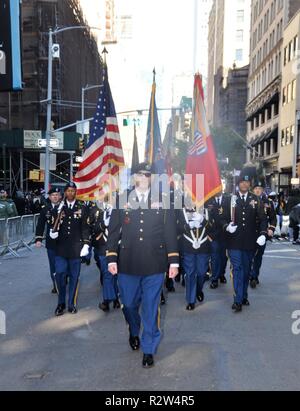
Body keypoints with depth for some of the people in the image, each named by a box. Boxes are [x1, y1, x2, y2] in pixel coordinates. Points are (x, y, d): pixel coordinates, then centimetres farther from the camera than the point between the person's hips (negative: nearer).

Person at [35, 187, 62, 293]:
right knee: (53, 265, 9)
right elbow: (40, 225, 5)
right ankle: (55, 285, 21)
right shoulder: (45, 209, 4)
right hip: (51, 242, 3)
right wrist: (38, 239, -1)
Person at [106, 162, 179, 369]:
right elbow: (114, 231, 5)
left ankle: (149, 350, 22)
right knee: (129, 304, 15)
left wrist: (174, 260, -1)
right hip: (128, 263, 1)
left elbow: (170, 232, 2)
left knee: (151, 308, 5)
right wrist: (112, 258, 0)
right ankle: (134, 333, 45)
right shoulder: (122, 200, 4)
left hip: (154, 264, -1)